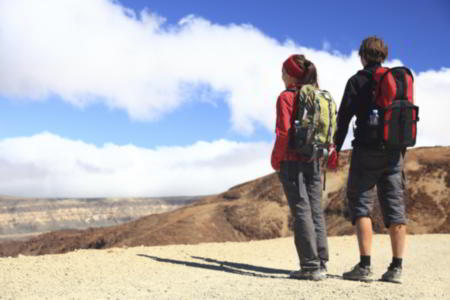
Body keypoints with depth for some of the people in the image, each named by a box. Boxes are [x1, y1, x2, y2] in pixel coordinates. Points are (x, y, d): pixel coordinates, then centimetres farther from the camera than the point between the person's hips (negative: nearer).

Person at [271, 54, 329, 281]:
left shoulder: (286, 97, -8)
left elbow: (284, 132, -14)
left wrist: (275, 160, -5)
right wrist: (318, 152, 15)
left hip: (292, 161, -6)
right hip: (314, 160, 6)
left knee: (301, 212, -4)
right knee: (316, 211, 8)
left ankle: (310, 266, -4)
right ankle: (321, 264, 10)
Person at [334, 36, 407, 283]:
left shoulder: (358, 80, 0)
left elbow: (344, 117, -6)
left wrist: (336, 148, -1)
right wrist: (401, 151, 18)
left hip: (366, 151, -5)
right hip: (394, 152, 5)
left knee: (360, 203, -1)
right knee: (394, 207, 4)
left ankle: (365, 266, -8)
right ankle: (396, 268, 3)